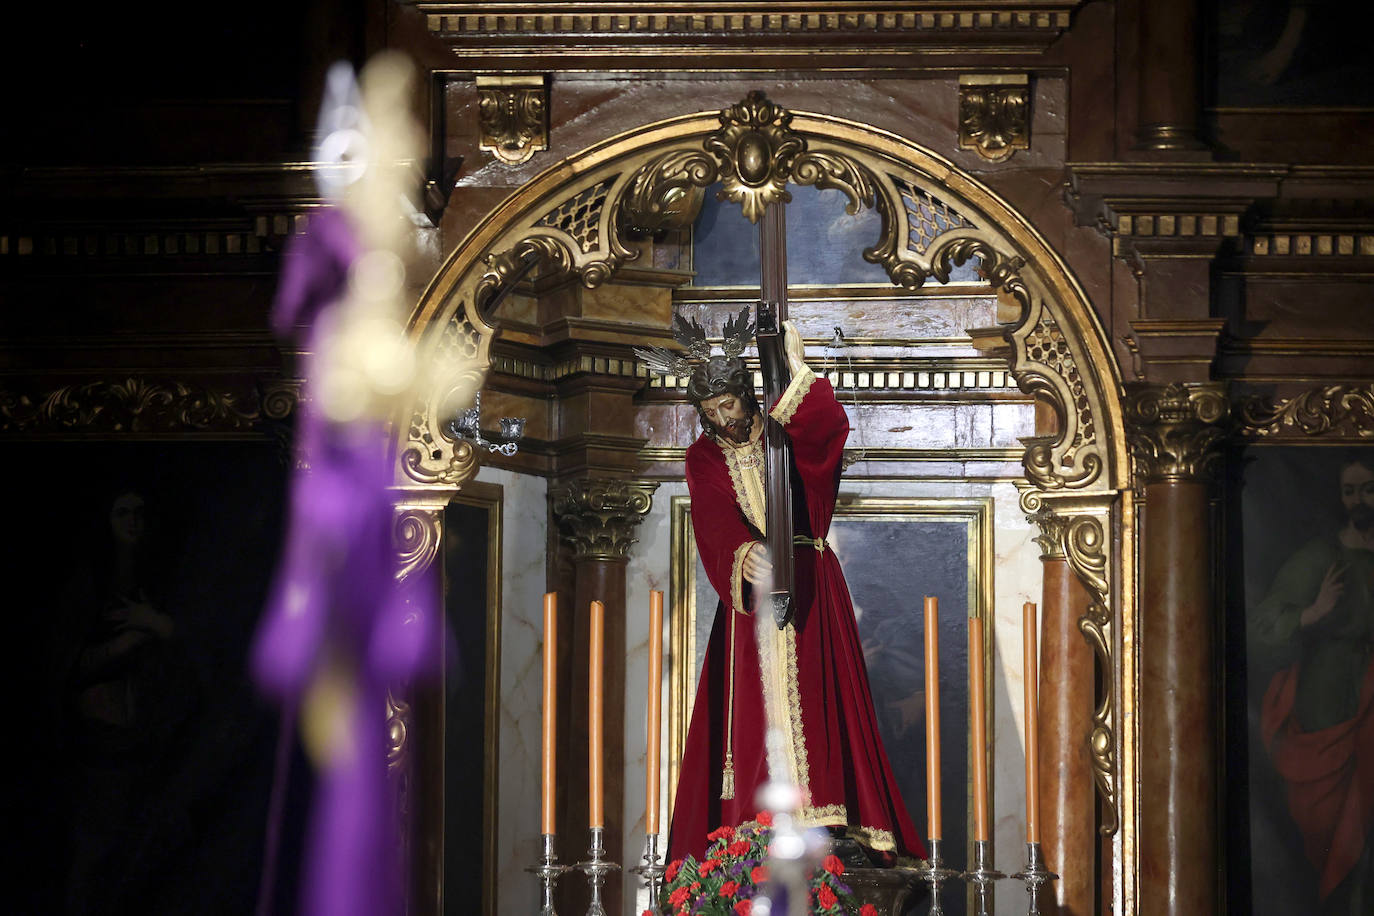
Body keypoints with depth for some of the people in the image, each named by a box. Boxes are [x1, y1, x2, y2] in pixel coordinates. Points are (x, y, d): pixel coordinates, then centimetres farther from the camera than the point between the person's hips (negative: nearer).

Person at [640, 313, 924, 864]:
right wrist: (743, 556, -33)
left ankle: (829, 825, -10)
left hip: (807, 587, -1)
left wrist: (797, 368, -30)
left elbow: (831, 426, -22)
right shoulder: (704, 458, 5)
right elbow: (716, 524, -13)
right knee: (751, 703, -5)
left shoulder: (788, 438, 3)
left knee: (813, 692, -8)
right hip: (747, 590, 1)